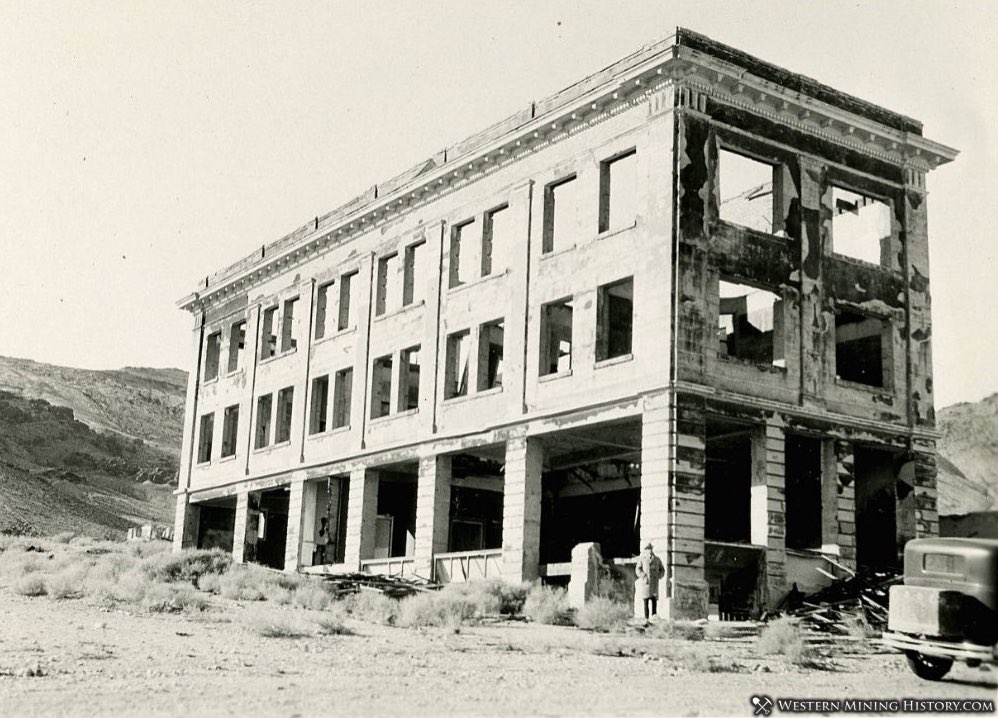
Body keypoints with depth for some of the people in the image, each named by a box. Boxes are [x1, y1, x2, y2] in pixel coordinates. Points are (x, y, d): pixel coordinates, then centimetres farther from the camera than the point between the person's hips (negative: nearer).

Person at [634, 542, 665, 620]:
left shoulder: (657, 559, 15)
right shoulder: (642, 559, 7)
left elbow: (662, 570, 19)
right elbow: (638, 569, -1)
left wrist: (658, 576, 2)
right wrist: (644, 576, -12)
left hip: (654, 583, 2)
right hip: (645, 583, -2)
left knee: (654, 599, -8)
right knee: (646, 600, -4)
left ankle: (654, 615, -6)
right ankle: (646, 617, -2)